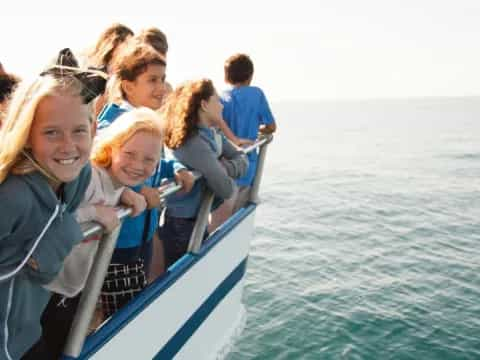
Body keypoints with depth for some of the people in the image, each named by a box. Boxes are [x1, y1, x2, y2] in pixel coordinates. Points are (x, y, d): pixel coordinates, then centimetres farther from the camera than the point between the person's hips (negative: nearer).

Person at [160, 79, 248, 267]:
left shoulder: (212, 134, 1)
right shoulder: (195, 144, -27)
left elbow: (242, 159, 1)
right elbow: (226, 190, -27)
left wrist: (227, 168, -20)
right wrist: (226, 174, -6)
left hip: (195, 221, 9)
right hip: (181, 225, -9)